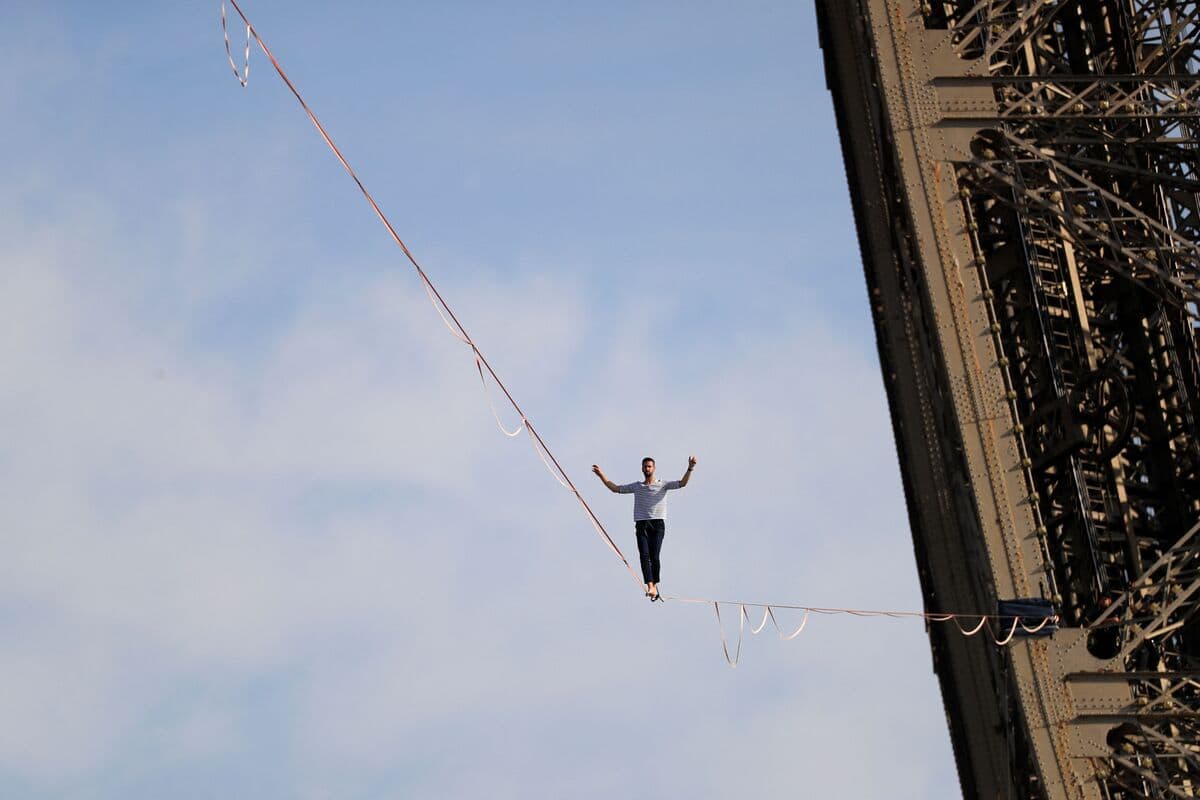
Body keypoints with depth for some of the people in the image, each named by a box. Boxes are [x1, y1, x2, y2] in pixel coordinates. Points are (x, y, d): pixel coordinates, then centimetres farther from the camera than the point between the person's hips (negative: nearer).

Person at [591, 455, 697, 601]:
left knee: (654, 556, -10)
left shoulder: (663, 485, 11)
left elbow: (682, 483, -1)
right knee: (644, 555, -14)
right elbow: (615, 488, 22)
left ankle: (655, 585, 4)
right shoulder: (636, 486, 19)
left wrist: (690, 469, -16)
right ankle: (650, 587, -23)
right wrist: (602, 476, 13)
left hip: (658, 524, -2)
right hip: (641, 525, 2)